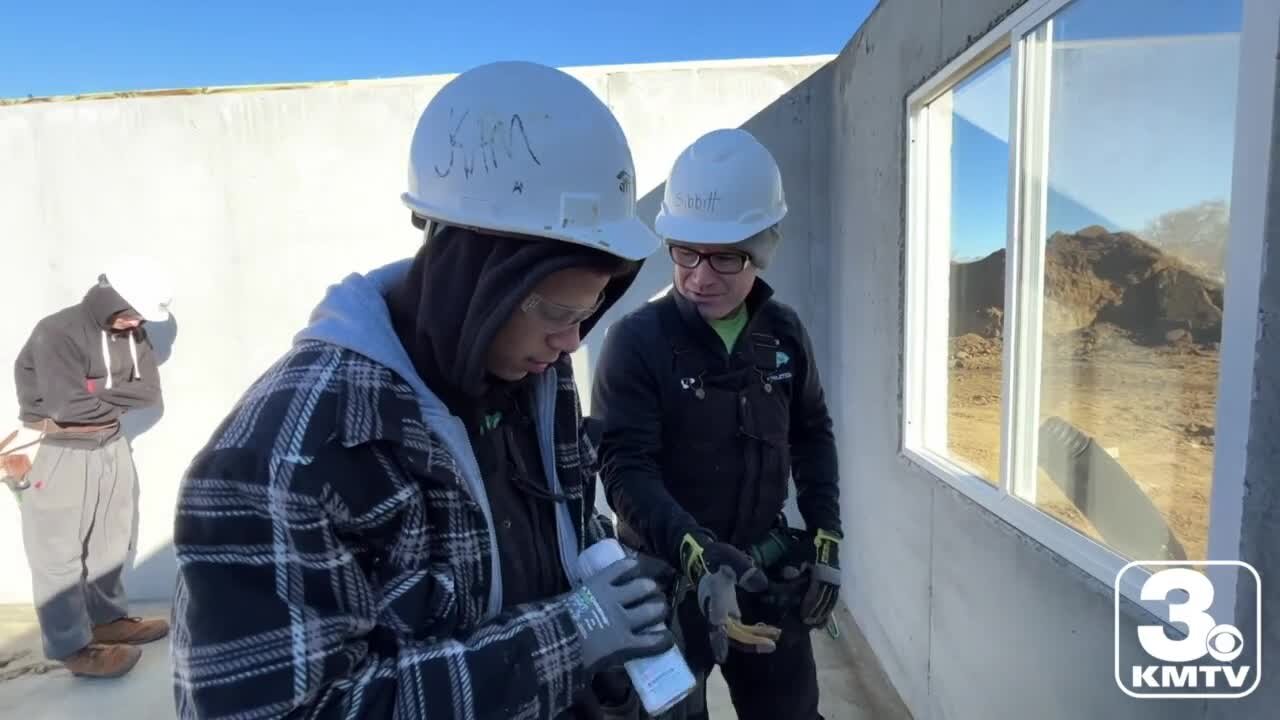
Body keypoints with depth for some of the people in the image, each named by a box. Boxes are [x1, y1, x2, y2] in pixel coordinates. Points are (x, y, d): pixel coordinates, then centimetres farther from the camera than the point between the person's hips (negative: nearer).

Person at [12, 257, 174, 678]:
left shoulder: (133, 333, 3)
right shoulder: (57, 333, -17)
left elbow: (149, 392, -3)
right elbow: (68, 405, -23)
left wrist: (99, 398, -15)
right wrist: (118, 400, -8)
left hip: (111, 446, 7)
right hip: (57, 453, -7)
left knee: (111, 540, 17)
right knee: (60, 552, 3)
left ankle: (107, 618, 33)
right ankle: (72, 645, 12)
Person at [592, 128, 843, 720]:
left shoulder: (784, 333, 0)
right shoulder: (636, 340, -14)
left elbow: (811, 436, 10)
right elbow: (625, 468, -20)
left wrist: (825, 539, 4)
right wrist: (697, 554, -34)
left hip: (768, 569, 4)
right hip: (666, 576, -4)